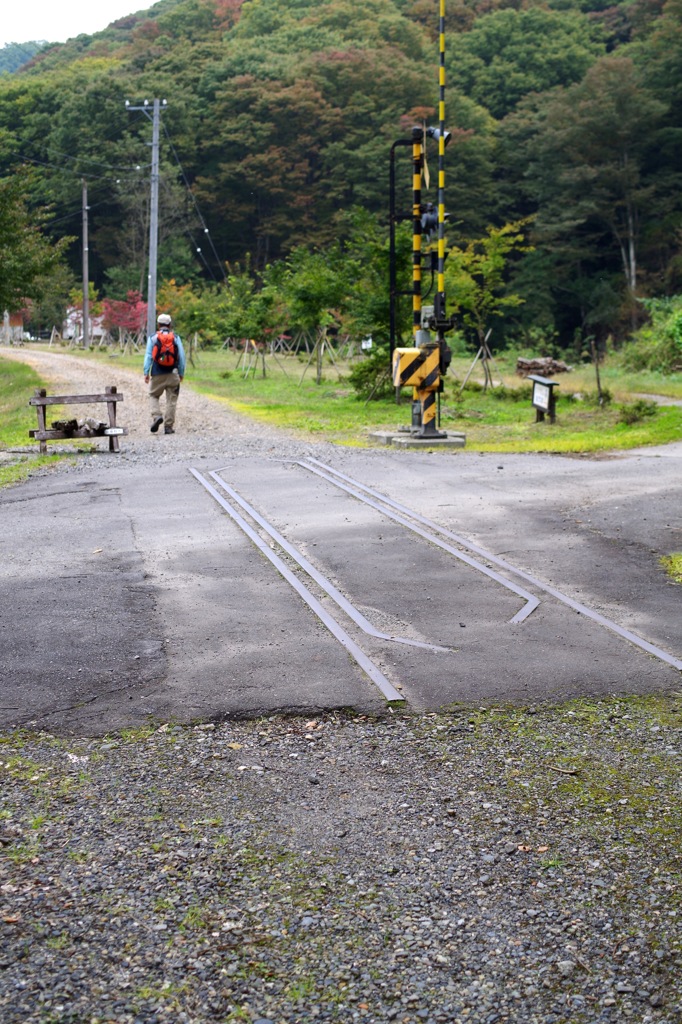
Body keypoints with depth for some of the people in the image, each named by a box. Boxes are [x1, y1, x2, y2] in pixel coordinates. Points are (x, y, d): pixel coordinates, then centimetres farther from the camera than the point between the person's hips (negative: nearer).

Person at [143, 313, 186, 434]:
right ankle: (168, 426, 4)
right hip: (172, 374, 0)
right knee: (171, 400, 5)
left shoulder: (153, 338, 0)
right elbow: (181, 356, 2)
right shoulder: (176, 338, 2)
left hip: (157, 374, 0)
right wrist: (181, 373, 10)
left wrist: (146, 372, -2)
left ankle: (156, 416, -8)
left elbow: (148, 356, -3)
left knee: (154, 396, 16)